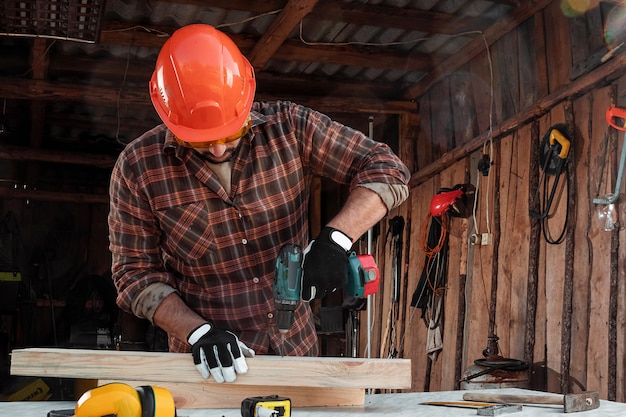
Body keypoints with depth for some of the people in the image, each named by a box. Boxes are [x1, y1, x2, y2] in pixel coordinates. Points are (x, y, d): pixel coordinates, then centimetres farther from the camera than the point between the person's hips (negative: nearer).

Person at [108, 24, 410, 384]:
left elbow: (386, 169, -8)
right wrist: (199, 332, -20)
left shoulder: (290, 128, -9)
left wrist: (335, 239, -23)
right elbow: (136, 272, -6)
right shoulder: (138, 167, -10)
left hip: (297, 349, 2)